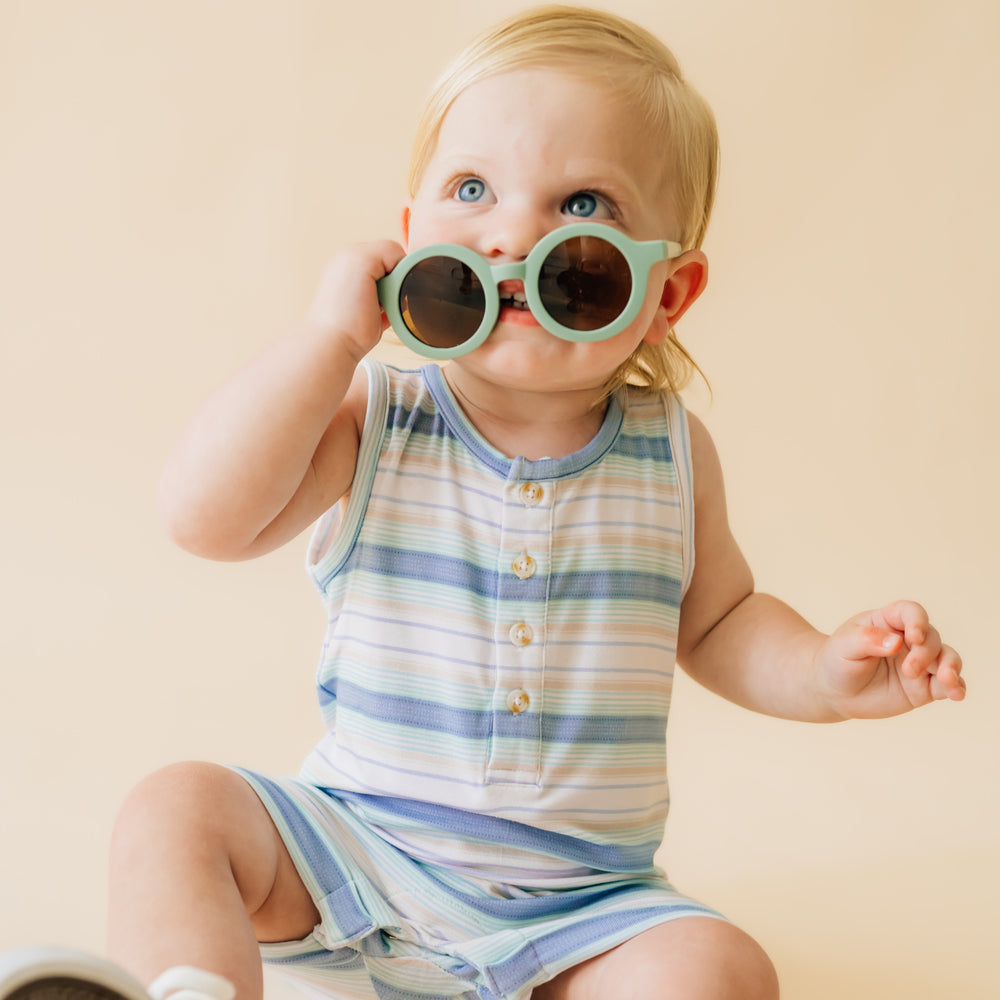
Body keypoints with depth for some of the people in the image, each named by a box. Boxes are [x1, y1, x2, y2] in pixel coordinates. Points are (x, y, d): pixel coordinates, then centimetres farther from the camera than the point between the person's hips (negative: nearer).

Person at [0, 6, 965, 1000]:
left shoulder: (669, 451, 0)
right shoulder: (371, 420, -5)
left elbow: (717, 621, 14)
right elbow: (207, 517, -21)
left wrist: (824, 673, -7)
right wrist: (334, 335, -20)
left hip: (577, 906, 1)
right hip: (353, 855, 0)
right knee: (177, 807, -20)